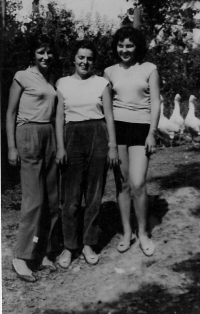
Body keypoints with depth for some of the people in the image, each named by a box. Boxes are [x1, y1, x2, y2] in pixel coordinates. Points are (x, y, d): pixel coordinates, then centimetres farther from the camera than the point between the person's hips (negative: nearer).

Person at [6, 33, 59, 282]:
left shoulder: (51, 80, 15)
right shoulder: (22, 77, -1)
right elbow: (10, 114, -3)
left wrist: (59, 144, 9)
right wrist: (11, 147, -9)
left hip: (50, 136, 6)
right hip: (29, 135, -6)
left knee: (52, 199, 4)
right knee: (34, 199, -10)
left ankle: (42, 252, 16)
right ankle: (21, 257, 1)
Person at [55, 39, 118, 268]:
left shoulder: (102, 83, 6)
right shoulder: (63, 83, 7)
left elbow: (109, 116, 5)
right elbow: (59, 117, 4)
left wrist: (113, 146, -1)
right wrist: (60, 146, -4)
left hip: (98, 137, 1)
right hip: (73, 137, 0)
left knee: (94, 195, 5)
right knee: (71, 196, 0)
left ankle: (88, 244, 18)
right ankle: (69, 246, 13)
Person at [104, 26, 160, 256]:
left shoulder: (149, 69, 4)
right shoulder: (109, 72, 10)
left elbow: (155, 103, 2)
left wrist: (151, 133, -6)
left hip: (141, 128, -2)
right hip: (116, 127, 2)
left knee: (138, 184, -10)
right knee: (122, 183, 5)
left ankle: (142, 232, 10)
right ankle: (126, 232, 18)